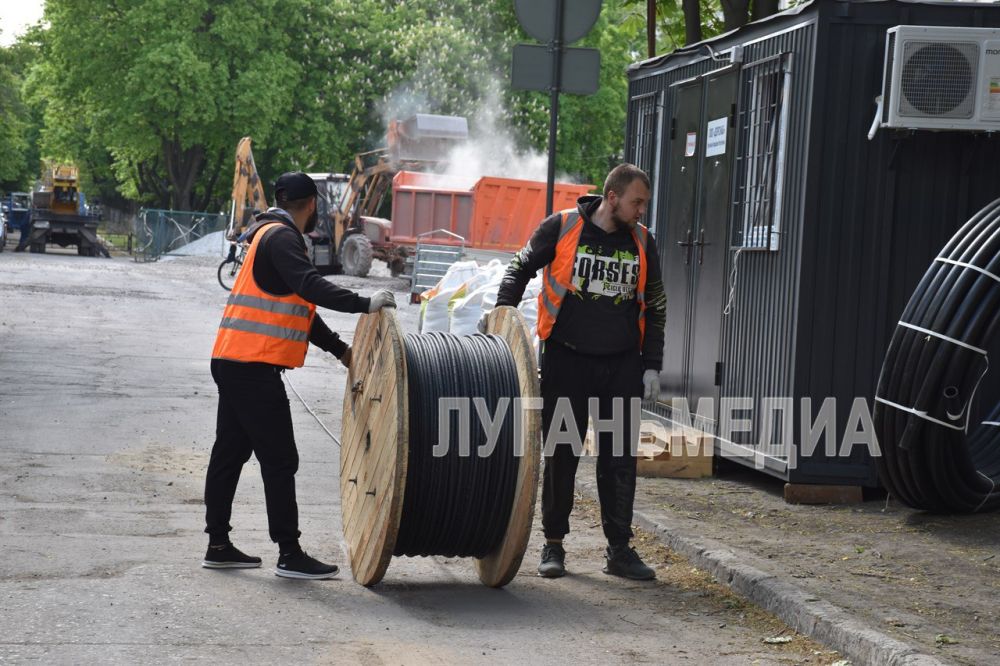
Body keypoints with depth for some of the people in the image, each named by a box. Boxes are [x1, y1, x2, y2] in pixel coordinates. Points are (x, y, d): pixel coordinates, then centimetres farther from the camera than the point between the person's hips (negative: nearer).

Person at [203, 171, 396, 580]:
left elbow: (299, 306, 24)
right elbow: (309, 287, -27)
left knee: (230, 452, 13)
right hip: (253, 366, -10)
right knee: (279, 459, -7)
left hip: (233, 362, 10)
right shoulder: (280, 237, -11)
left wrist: (340, 350, 21)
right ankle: (289, 554, -5)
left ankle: (218, 545, 18)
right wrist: (365, 304, -30)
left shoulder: (276, 236, 22)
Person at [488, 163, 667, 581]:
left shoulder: (642, 242, 6)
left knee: (620, 457, 3)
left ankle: (619, 549, 11)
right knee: (561, 455, 5)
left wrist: (652, 365, 7)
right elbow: (520, 269, 6)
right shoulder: (561, 228, -5)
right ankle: (553, 544, 16)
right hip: (566, 359, -3)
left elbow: (655, 307, 13)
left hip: (622, 365, 3)